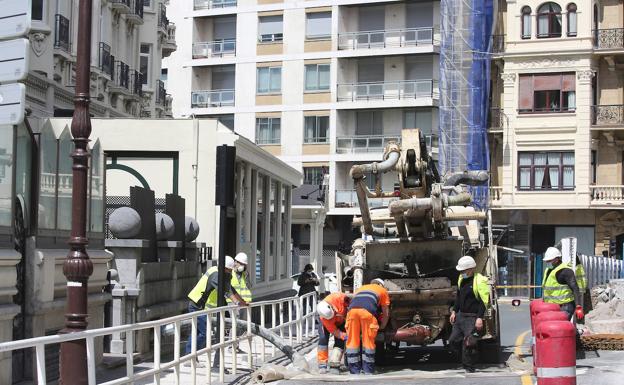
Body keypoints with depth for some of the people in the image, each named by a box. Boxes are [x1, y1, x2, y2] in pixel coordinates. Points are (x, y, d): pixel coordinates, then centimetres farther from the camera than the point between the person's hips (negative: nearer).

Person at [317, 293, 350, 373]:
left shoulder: (339, 298, -43)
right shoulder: (323, 318, -39)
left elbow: (349, 302, -21)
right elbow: (333, 331, -29)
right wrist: (344, 336, -38)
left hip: (341, 320, 2)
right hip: (328, 322, -2)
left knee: (339, 341, -8)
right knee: (323, 338, -17)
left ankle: (334, 364, -10)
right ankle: (322, 364, -11)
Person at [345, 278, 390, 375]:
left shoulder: (361, 288, 43)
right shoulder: (382, 290, 33)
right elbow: (386, 314, 32)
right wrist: (382, 327, 49)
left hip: (352, 309, 3)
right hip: (367, 310, -3)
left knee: (352, 341, 9)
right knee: (368, 341, 7)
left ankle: (354, 372, 11)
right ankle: (368, 372, 10)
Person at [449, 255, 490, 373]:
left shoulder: (480, 281, -15)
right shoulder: (461, 279, 11)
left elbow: (483, 301, -18)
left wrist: (480, 318, -23)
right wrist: (454, 311, 17)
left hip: (472, 318, -9)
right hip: (460, 315, 9)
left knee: (468, 343, -12)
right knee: (454, 340, 9)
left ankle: (469, 367, -2)